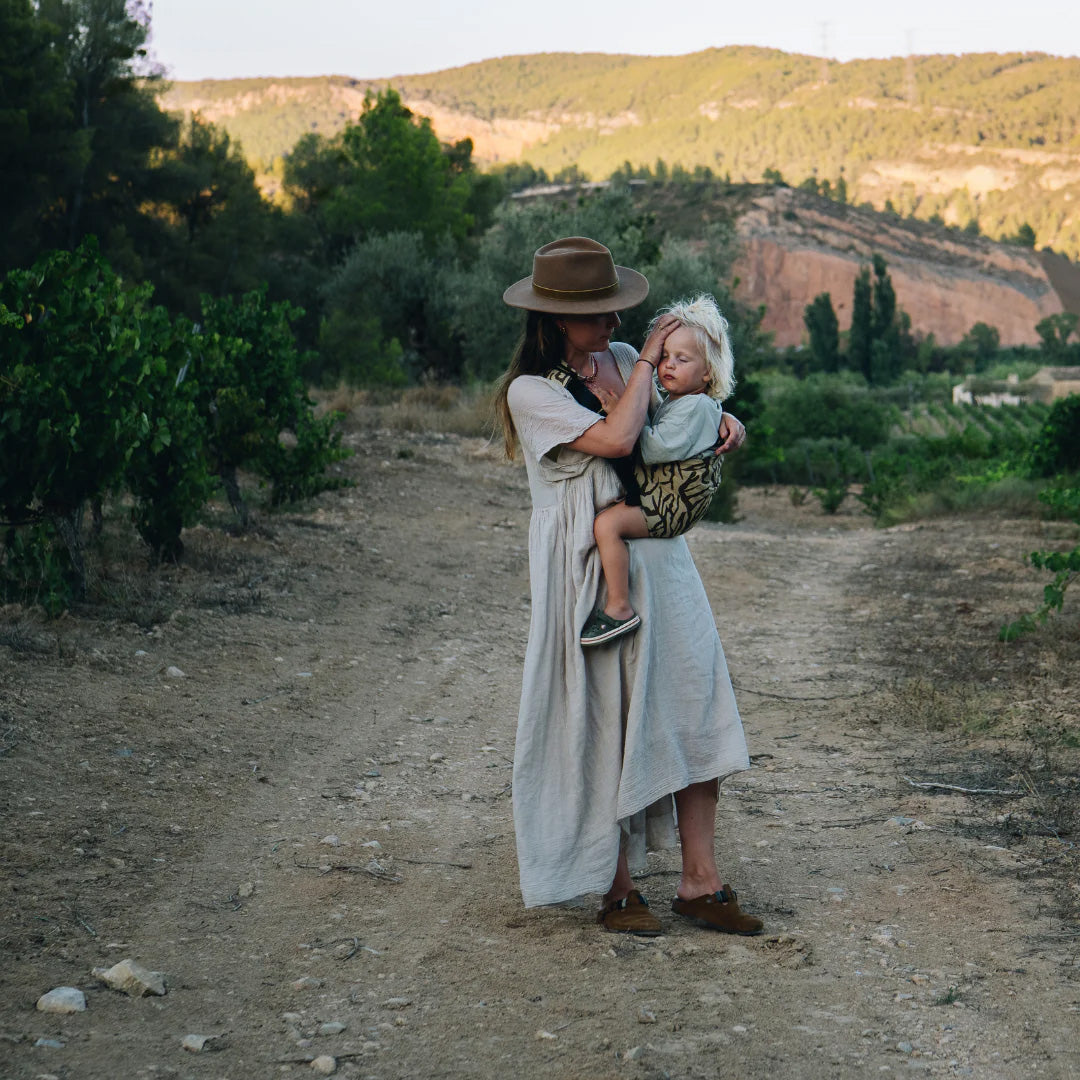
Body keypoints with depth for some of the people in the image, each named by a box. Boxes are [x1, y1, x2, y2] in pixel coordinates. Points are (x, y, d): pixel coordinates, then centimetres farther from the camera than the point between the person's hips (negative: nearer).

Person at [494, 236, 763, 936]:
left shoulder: (623, 360, 10)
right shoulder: (530, 391, -9)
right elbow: (616, 439, -23)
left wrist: (722, 419, 4)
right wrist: (647, 362, -10)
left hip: (660, 558, 6)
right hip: (592, 572, -6)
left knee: (696, 705, 1)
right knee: (607, 724, 1)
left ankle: (701, 882, 9)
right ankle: (618, 890, 15)